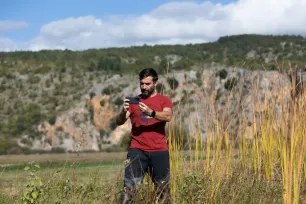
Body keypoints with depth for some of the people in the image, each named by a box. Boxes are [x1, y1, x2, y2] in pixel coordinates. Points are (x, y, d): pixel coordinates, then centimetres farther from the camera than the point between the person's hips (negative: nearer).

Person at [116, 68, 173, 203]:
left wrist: (151, 112, -31)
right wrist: (124, 111, -20)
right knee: (129, 187, -10)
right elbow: (119, 122, 1)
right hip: (137, 150, 0)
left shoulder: (164, 100, 6)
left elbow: (167, 116, -14)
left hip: (159, 151, 0)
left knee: (163, 188, 6)